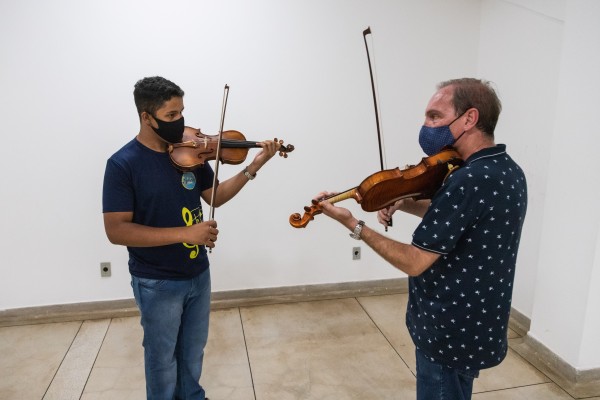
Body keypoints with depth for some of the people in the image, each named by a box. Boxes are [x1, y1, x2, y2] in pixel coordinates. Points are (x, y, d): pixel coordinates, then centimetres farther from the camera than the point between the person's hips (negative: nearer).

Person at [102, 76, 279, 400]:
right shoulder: (123, 164, -18)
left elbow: (215, 196, 6)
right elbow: (116, 230, -23)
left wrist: (252, 168, -7)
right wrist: (184, 233, -30)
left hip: (198, 274, 5)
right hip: (157, 283, -5)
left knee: (193, 351, 24)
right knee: (162, 357, 16)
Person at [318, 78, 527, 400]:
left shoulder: (469, 181, -29)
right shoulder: (507, 171, 2)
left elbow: (414, 262, -25)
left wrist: (353, 225, -18)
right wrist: (404, 204, -1)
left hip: (451, 334, -9)